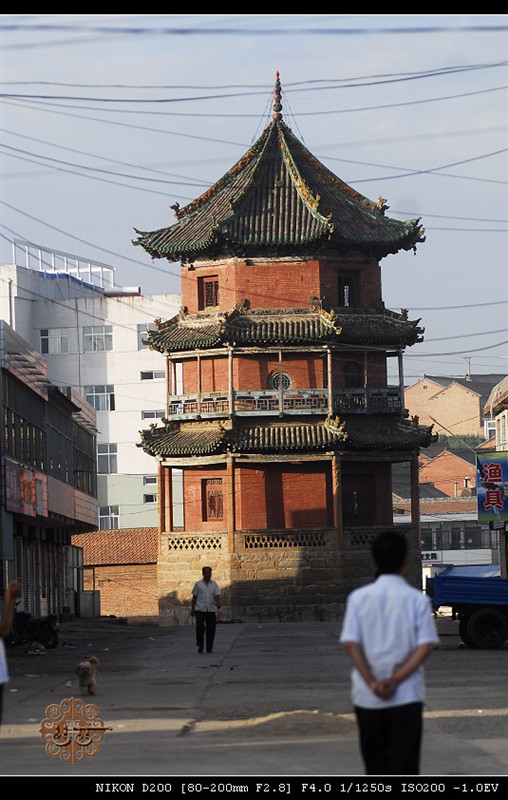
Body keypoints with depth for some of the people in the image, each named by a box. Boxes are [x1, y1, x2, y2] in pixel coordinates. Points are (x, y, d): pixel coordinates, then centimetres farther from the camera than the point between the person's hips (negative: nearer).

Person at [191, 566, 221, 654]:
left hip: (211, 609, 1)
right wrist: (192, 609, 6)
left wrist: (218, 603, -21)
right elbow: (194, 597, 10)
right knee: (200, 628, -7)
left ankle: (209, 648, 8)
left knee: (211, 629, -1)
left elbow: (217, 595, -1)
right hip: (200, 609, -1)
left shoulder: (214, 584, 9)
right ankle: (200, 646, 6)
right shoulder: (198, 584, 7)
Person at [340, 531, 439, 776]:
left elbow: (351, 643, -8)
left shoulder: (358, 598, 0)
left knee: (375, 764, 15)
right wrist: (395, 680, -12)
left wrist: (372, 683, -11)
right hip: (406, 696, -2)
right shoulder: (417, 599, -3)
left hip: (367, 697, 2)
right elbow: (425, 646, -10)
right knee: (404, 764, -1)